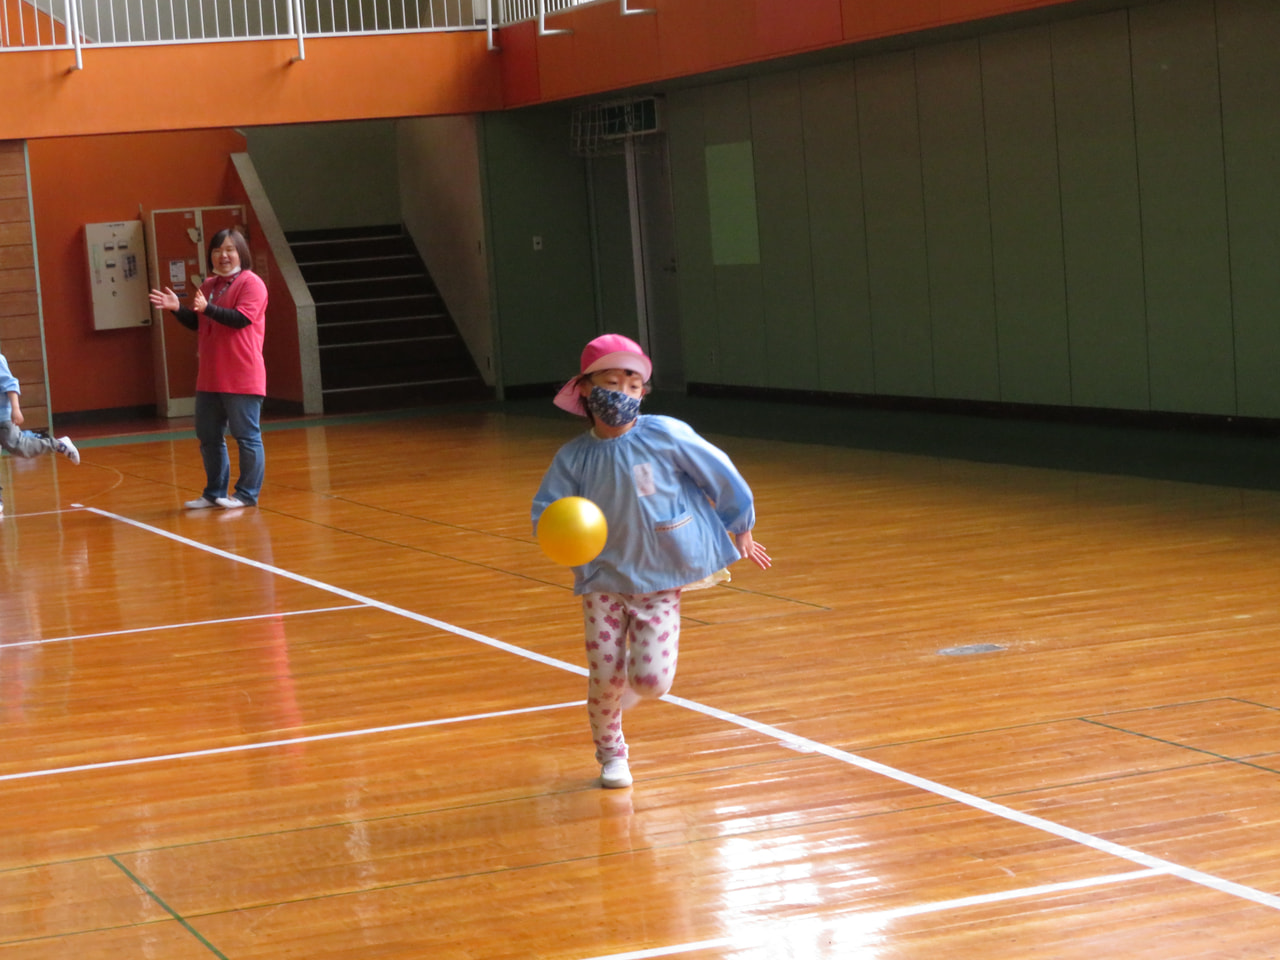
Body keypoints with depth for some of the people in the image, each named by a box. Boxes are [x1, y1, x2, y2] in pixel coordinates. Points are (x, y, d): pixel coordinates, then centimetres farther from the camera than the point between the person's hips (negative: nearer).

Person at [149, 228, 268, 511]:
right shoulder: (208, 285, 17)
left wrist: (207, 309, -27)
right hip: (210, 378, 8)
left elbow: (242, 318, -20)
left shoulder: (251, 283, -8)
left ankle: (247, 494, 5)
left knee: (246, 435, -2)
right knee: (208, 437, 12)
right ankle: (214, 493, 21)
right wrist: (177, 309, 5)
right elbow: (198, 323, 21)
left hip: (241, 379, -8)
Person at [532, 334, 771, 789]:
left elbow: (721, 475, -3)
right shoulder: (575, 457, -8)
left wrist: (741, 532, 8)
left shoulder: (666, 435, -14)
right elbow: (545, 513, -4)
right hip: (605, 579, 1)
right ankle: (610, 754, 28)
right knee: (605, 675, -2)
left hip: (661, 582, -1)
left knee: (651, 682, -11)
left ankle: (632, 680, 28)